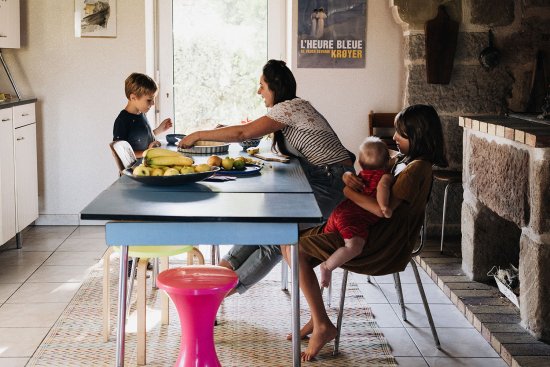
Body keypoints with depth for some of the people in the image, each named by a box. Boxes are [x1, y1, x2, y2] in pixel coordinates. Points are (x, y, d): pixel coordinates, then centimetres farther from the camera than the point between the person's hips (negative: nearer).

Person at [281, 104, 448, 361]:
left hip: (382, 245, -10)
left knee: (296, 250, -14)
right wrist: (348, 176, -7)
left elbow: (383, 209, -27)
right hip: (369, 231, 10)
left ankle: (322, 326, -10)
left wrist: (346, 190, -16)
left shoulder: (417, 167, -17)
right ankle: (317, 318, 7)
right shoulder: (402, 159, 13)